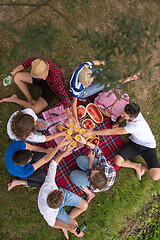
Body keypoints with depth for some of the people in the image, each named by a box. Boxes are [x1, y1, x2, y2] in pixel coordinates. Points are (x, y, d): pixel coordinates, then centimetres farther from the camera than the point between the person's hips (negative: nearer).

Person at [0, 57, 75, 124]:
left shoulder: (55, 77, -43)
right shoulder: (36, 61, -30)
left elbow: (63, 94, -38)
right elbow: (28, 62, -6)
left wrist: (69, 114, -35)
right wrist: (15, 71, 3)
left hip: (51, 88, -5)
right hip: (40, 81, 5)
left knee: (36, 109, -20)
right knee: (16, 77, -2)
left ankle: (14, 99, 6)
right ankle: (30, 99, 3)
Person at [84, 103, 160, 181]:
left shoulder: (137, 125, -37)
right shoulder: (133, 112, -16)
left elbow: (112, 132, -34)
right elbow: (123, 116, 14)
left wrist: (92, 132, -30)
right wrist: (118, 122, -6)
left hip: (148, 147, -6)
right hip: (134, 143, 6)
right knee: (117, 161, -20)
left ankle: (144, 166, 9)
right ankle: (137, 166, 6)